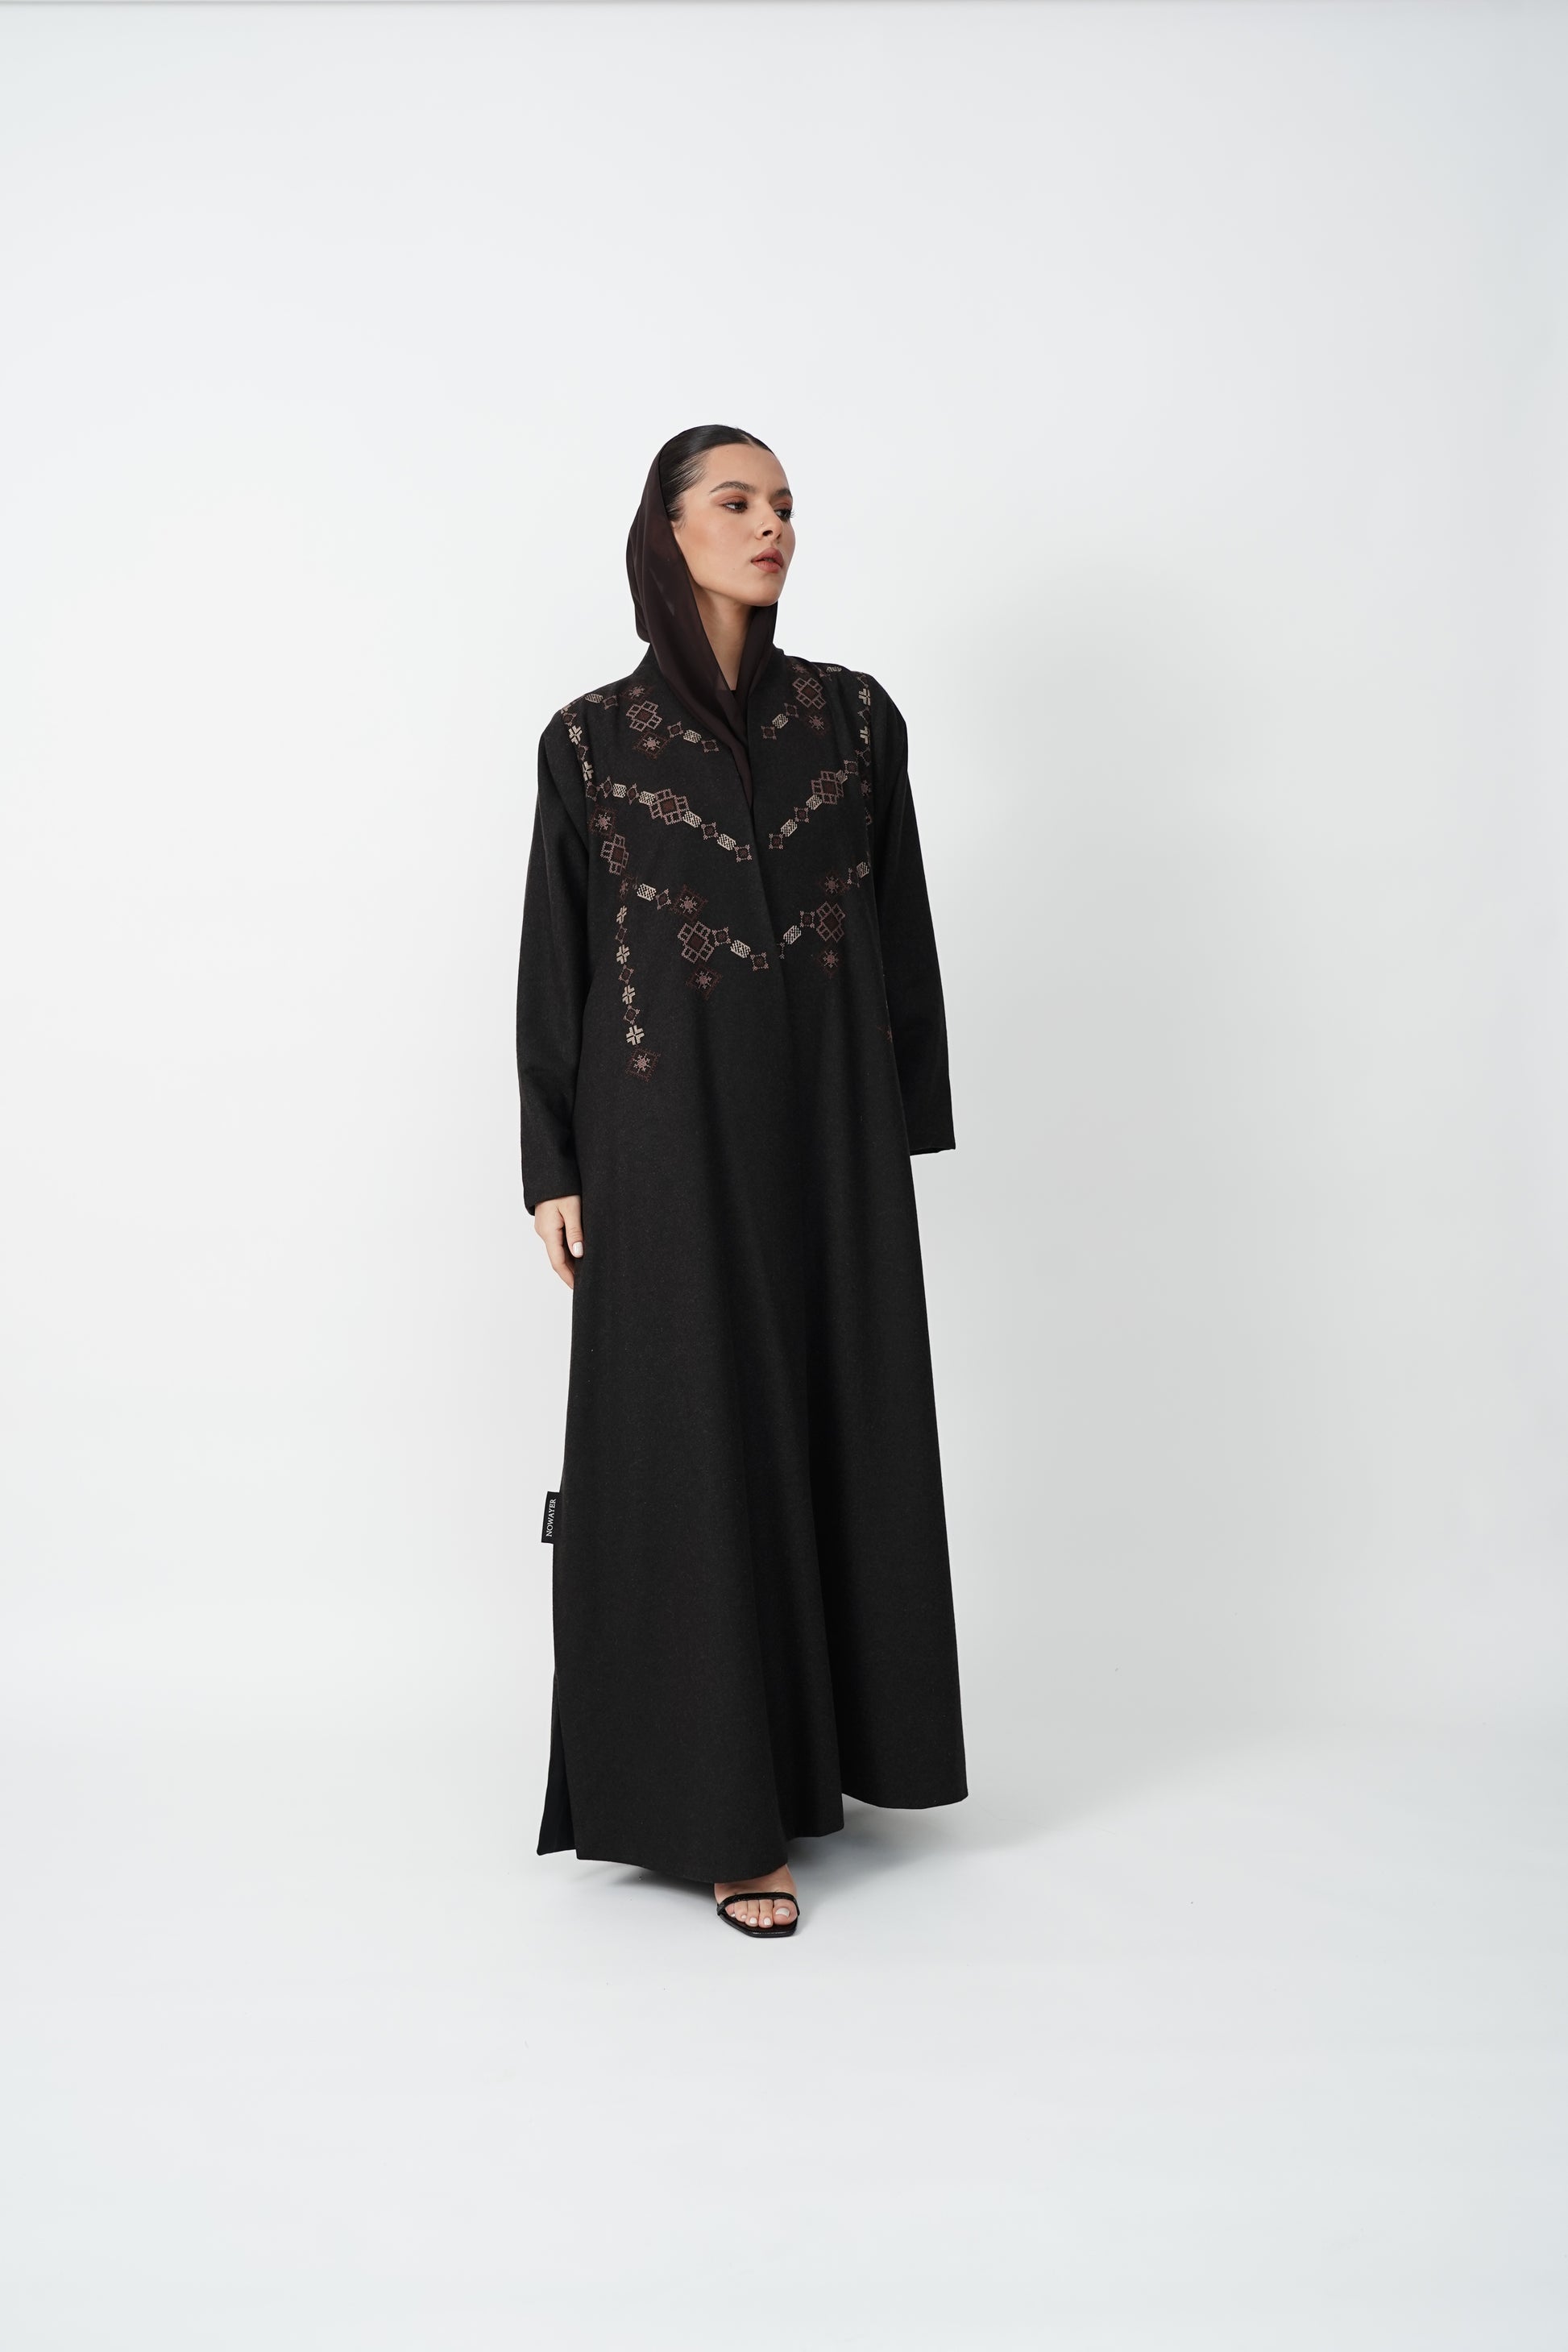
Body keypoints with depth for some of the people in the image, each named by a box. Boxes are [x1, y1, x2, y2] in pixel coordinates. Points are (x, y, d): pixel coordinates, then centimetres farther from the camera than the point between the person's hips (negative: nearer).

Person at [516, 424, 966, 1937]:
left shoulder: (855, 717, 6)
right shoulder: (592, 739, 0)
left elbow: (902, 935, 8)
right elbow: (555, 961, 2)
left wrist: (908, 1126, 6)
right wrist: (554, 1168, -2)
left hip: (828, 1138, 3)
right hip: (669, 1143, -3)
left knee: (834, 1427, 10)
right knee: (695, 1452, -1)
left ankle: (815, 1738, 31)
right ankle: (723, 1806, 10)